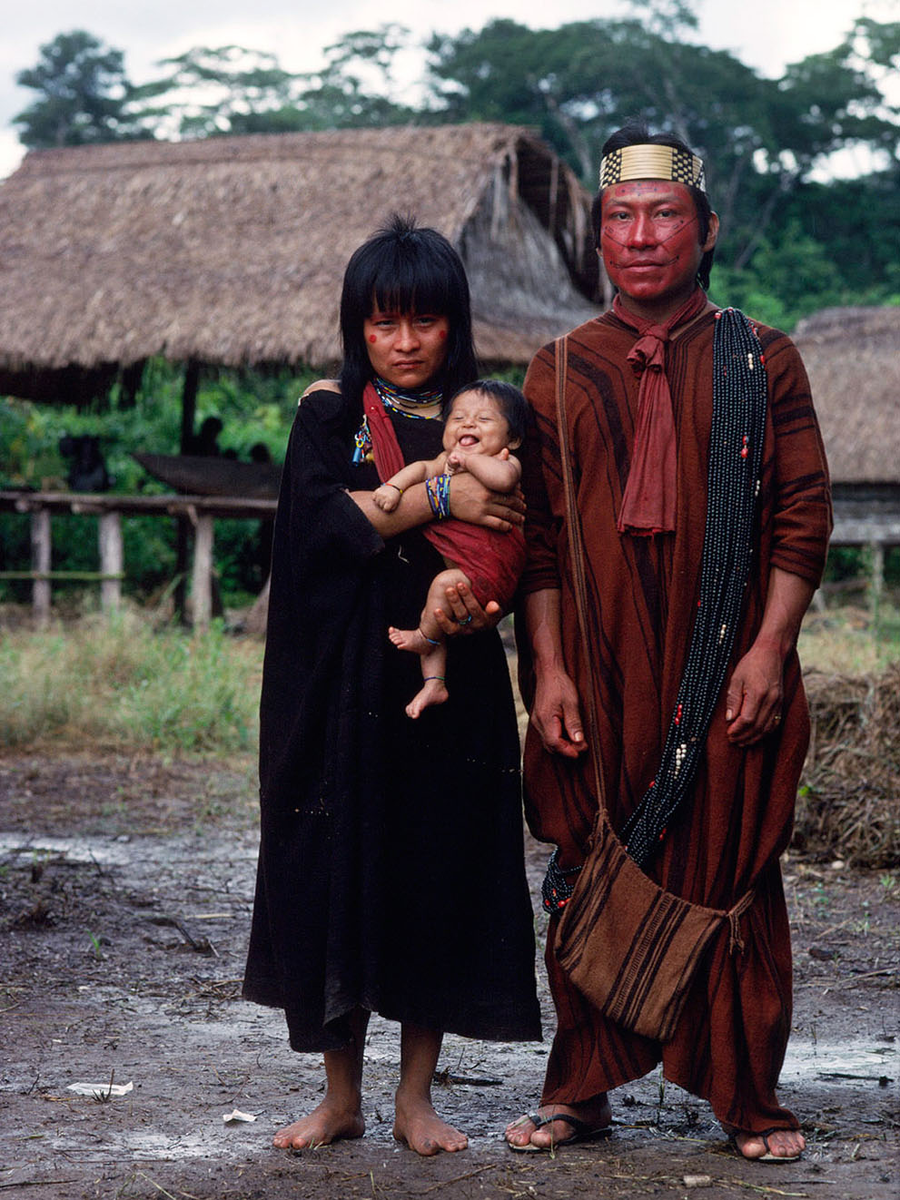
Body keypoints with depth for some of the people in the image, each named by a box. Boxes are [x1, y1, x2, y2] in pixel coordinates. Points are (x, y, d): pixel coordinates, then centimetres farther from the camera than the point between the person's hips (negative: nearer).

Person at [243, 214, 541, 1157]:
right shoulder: (329, 411, 3)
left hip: (452, 687, 1)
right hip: (343, 685, -1)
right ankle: (341, 1096, 14)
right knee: (335, 876, 1)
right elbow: (320, 519, -13)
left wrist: (481, 604, -19)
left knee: (442, 875, 2)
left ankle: (416, 1097, 14)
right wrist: (437, 497, -18)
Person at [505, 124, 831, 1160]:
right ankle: (580, 1090, 18)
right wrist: (548, 668, -3)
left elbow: (802, 516, 1)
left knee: (732, 875, 3)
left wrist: (769, 648, -9)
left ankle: (746, 1096, 17)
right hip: (598, 675, 1)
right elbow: (538, 537, 5)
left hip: (728, 674, -1)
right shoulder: (558, 374, 8)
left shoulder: (761, 362, 5)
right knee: (589, 875, 5)